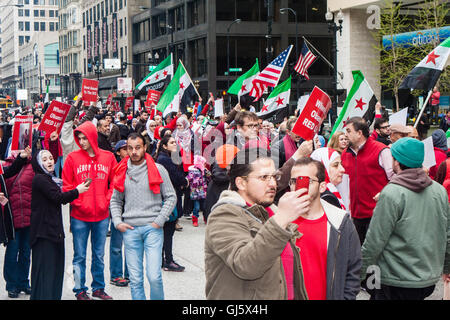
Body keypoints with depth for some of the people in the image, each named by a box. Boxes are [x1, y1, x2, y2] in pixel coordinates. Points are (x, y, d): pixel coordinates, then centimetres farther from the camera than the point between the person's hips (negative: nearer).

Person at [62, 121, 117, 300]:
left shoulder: (108, 157, 3)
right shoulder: (73, 158, -2)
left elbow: (114, 183, 8)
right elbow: (67, 186, -1)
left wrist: (107, 202, -4)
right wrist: (78, 203, -11)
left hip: (102, 215, 2)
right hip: (79, 216, -2)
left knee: (99, 255, 13)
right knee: (80, 256, 5)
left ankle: (98, 288, 24)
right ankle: (80, 290, 16)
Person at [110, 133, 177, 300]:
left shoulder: (158, 170, 1)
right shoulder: (122, 171, 10)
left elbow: (171, 197, 4)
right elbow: (115, 201, 18)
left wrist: (159, 221, -5)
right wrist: (117, 222, 4)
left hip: (153, 228, -3)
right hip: (129, 230, 3)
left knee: (154, 276, -11)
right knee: (135, 279, 4)